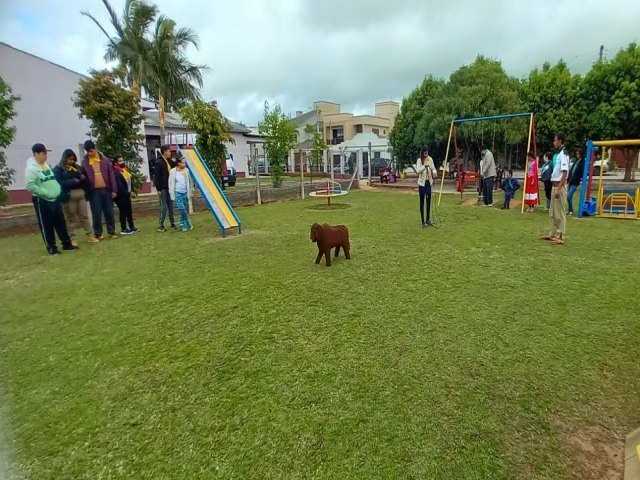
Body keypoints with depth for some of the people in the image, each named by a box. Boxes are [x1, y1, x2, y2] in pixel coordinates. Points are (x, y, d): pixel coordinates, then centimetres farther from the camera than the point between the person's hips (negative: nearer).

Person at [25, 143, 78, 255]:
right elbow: (30, 186, -22)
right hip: (42, 200, -7)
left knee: (61, 223, 11)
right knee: (46, 225, 2)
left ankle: (67, 244, 19)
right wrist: (45, 193, -21)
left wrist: (58, 189, 10)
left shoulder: (47, 165, 12)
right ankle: (51, 247, 11)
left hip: (55, 199, 7)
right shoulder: (31, 168, -13)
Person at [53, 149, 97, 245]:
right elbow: (59, 183, -11)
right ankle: (72, 238, 9)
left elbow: (86, 181, 17)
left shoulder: (78, 167, 15)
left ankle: (90, 236, 9)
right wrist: (73, 181, -20)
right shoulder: (58, 169, 1)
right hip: (68, 196, -4)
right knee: (70, 218, 3)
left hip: (81, 194, 4)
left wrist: (83, 179, -6)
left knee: (84, 216, 6)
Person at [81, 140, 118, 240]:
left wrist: (114, 190, -2)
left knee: (109, 212, 6)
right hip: (94, 191, -1)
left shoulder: (104, 160, 5)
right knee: (96, 213, 1)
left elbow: (111, 175, 4)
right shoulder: (84, 162, 4)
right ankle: (98, 233, 11)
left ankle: (111, 231, 15)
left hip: (106, 190, 1)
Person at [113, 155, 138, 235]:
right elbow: (119, 186, -20)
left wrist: (131, 191, 5)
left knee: (129, 211, 12)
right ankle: (123, 229, 7)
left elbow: (129, 182, 17)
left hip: (126, 195, 8)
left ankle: (132, 227, 20)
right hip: (121, 196, -8)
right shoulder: (116, 172, -15)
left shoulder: (124, 170, 12)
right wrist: (128, 193, -15)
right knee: (123, 212, -2)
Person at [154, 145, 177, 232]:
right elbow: (156, 176, -14)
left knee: (170, 206, 12)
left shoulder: (169, 161, 10)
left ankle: (172, 223, 20)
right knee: (164, 207, -4)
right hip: (163, 188, -7)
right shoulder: (159, 162, -12)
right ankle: (160, 225, 5)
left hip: (169, 187, 7)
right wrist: (158, 189, -17)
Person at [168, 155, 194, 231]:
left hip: (185, 192, 3)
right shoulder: (173, 171, -3)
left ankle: (182, 225, 13)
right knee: (182, 208, -16)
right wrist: (172, 194, -2)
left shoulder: (186, 171, 3)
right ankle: (188, 224, -4)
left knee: (185, 209, 3)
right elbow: (171, 183, 1)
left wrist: (191, 190, 12)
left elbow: (190, 181, 13)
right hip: (177, 192, -3)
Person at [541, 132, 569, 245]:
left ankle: (560, 237, 1)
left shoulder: (563, 154, -14)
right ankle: (552, 234, 22)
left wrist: (559, 189, -23)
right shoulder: (557, 154, 14)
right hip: (555, 185, 10)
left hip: (560, 186, -10)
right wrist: (555, 187, 17)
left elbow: (564, 173, -19)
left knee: (560, 213, -4)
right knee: (552, 213, 14)